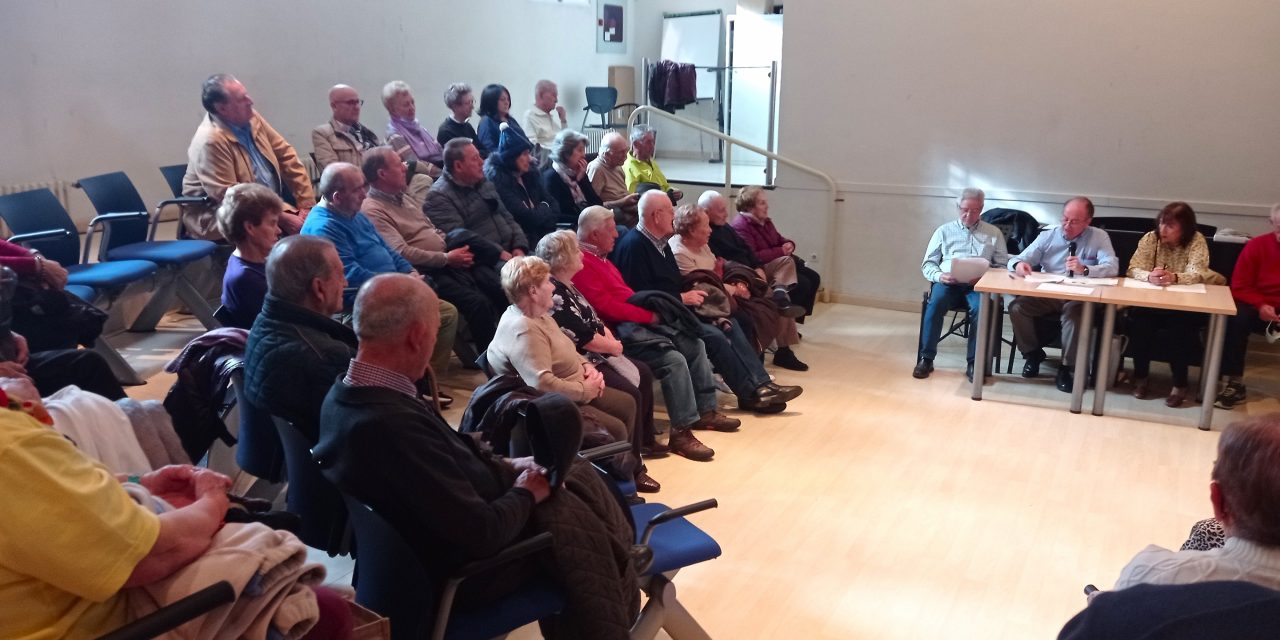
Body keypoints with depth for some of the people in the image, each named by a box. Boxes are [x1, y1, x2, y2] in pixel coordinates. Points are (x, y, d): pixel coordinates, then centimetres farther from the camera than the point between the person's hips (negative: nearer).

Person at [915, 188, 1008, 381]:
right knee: (935, 304, -32)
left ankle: (973, 362, -25)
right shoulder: (944, 231, 16)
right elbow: (928, 263, 13)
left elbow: (1003, 265, 11)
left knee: (981, 309, -34)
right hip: (948, 282, 0)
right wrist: (939, 275, -10)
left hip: (979, 284, 0)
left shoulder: (994, 233, 17)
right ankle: (926, 358, -24)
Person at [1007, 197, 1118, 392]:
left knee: (1075, 313, -36)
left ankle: (1065, 368, -17)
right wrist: (1019, 264, -24)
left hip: (1078, 298, -3)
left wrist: (1084, 270, -31)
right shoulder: (1047, 236, 7)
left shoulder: (1099, 237, 2)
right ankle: (1033, 353, 3)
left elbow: (1112, 268, -13)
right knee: (1016, 307, -23)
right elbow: (1018, 259, 3)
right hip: (1046, 295, 3)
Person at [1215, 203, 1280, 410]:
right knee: (1235, 318, -31)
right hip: (1260, 308, 0)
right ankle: (1235, 384, -23)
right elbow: (1239, 287, -1)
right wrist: (1261, 306, -19)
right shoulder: (1257, 246, -1)